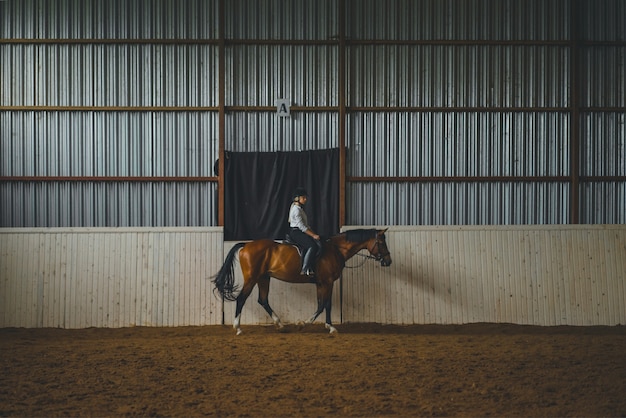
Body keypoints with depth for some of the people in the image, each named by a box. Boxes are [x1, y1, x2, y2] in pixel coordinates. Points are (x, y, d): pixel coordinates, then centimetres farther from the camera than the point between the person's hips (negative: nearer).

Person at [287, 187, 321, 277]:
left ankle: (310, 267, -13)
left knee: (319, 244, -10)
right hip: (295, 232, -10)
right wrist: (313, 235, -17)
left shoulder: (300, 209, 20)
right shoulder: (296, 209, -12)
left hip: (302, 232, 10)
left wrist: (314, 234, 8)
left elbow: (306, 226, 21)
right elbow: (301, 226, -18)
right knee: (312, 245, -26)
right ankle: (305, 270, -25)